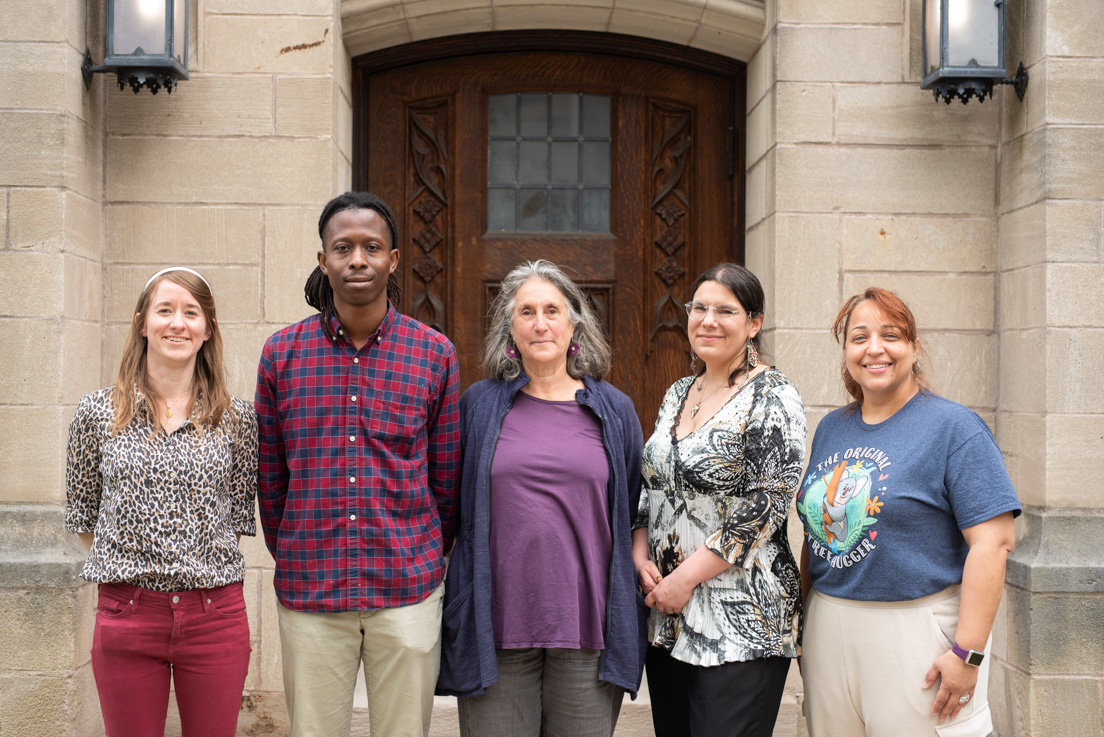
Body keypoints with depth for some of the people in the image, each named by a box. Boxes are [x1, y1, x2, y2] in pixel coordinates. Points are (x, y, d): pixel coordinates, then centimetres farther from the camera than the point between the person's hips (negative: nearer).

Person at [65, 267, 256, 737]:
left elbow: (238, 517, 9)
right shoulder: (98, 413, 1)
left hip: (215, 618, 0)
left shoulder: (236, 420, 2)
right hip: (126, 616, 0)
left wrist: (201, 572, 1)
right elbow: (82, 515, 10)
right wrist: (130, 566, 4)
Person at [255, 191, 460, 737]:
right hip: (308, 592, 1)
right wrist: (292, 559, 12)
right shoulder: (281, 353, 2)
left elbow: (447, 477, 8)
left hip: (407, 593, 0)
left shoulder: (434, 354, 1)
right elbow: (269, 474, 9)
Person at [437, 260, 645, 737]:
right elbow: (449, 507, 11)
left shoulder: (614, 411, 8)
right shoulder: (478, 405, 5)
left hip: (588, 626, 1)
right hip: (497, 627, 0)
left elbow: (634, 516, 13)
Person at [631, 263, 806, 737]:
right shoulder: (678, 395, 14)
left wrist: (686, 577, -16)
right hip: (666, 616, 7)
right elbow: (649, 486, 18)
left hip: (740, 622, -7)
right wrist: (640, 555, 0)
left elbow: (765, 503, -16)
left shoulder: (771, 397, -9)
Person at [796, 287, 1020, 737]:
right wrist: (801, 620, 14)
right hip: (829, 630, 6)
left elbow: (994, 541, -15)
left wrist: (967, 653, -19)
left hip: (916, 630, -5)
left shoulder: (954, 427, -8)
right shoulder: (831, 428, 11)